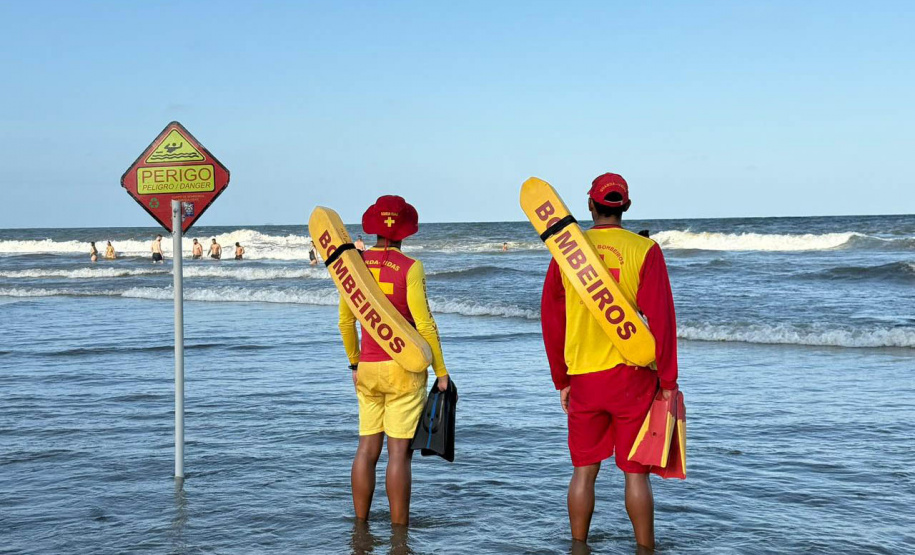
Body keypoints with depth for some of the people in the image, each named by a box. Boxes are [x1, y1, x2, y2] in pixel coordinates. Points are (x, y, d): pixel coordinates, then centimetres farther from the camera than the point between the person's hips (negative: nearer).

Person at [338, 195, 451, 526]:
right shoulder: (410, 268, -10)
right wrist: (441, 371, -4)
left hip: (368, 368, 5)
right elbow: (424, 324, -12)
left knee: (366, 449, 11)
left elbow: (345, 321, 11)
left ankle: (360, 525, 17)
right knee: (399, 452, -1)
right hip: (404, 368, -5)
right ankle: (399, 531, 4)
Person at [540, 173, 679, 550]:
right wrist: (668, 381, -3)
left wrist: (561, 380, 15)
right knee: (635, 472, 6)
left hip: (583, 378, 2)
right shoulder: (644, 250, -6)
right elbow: (660, 319, -10)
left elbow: (551, 319, 6)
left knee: (584, 470, 12)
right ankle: (645, 549, 12)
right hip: (632, 377, -2)